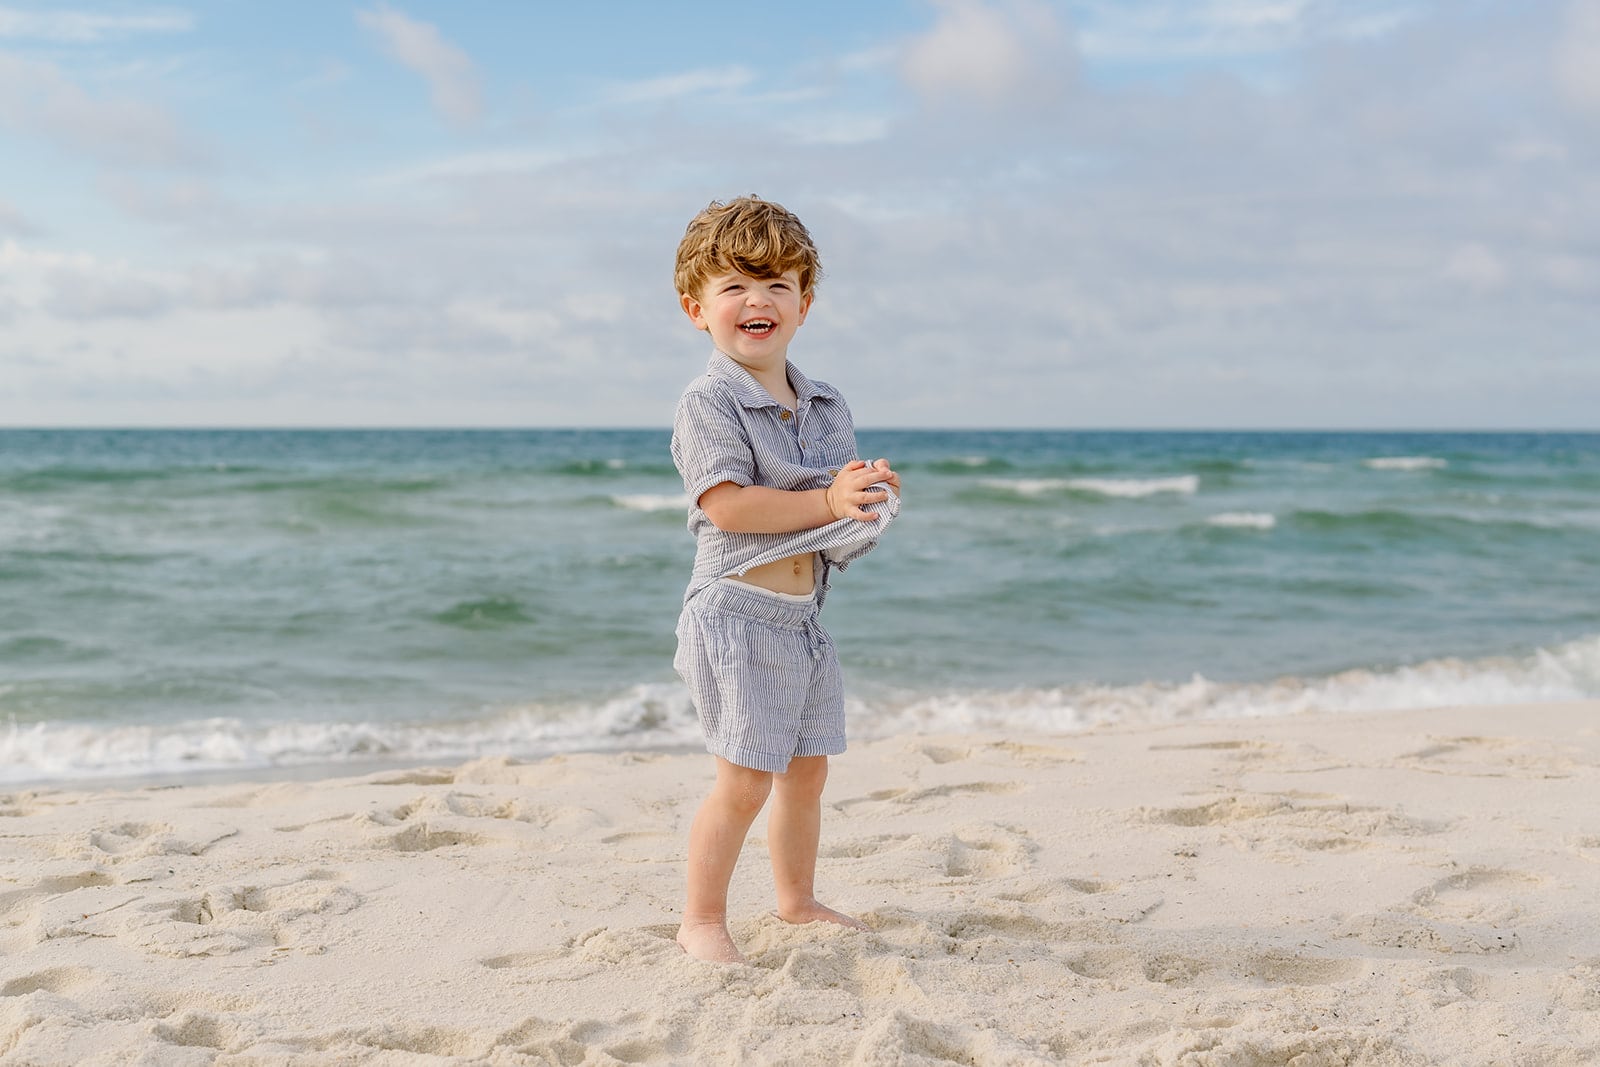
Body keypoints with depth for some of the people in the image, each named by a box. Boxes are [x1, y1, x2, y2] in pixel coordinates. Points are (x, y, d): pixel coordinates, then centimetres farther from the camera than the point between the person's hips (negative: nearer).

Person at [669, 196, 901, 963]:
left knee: (808, 769, 18)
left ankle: (796, 899, 36)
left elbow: (846, 491, 15)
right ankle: (702, 919, 8)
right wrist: (826, 502, -23)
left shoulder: (825, 406, 11)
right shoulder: (707, 403, -11)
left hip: (802, 619, 8)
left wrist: (873, 495, -9)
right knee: (745, 781, -7)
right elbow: (725, 504, -22)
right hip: (736, 615, -7)